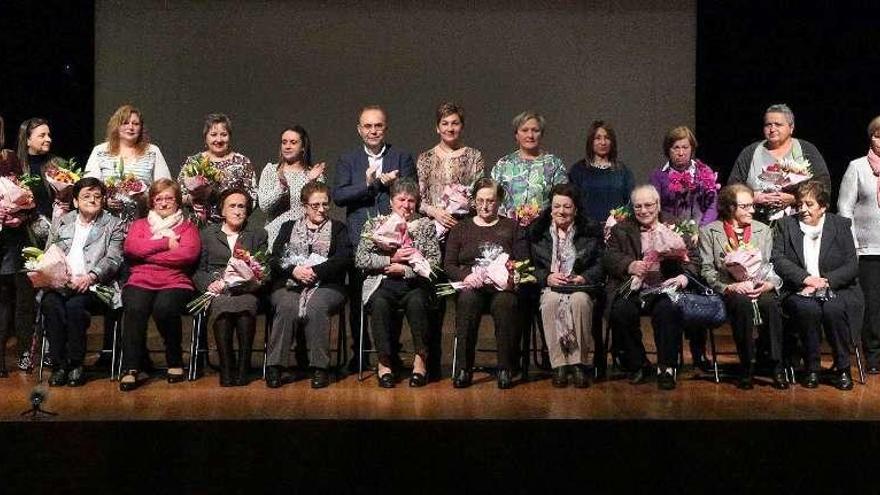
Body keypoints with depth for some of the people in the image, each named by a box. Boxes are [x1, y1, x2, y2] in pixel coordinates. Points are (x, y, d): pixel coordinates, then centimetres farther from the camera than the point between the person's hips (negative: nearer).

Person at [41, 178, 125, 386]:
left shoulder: (114, 225, 13)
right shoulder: (61, 223, 23)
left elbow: (113, 260, 1)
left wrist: (90, 277, -16)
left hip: (93, 286, -3)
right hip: (59, 284, 3)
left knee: (75, 305, -33)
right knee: (51, 303, -30)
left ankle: (76, 365, -19)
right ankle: (58, 365, -21)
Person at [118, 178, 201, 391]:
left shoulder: (187, 227, 19)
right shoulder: (139, 224, 26)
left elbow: (189, 253, -3)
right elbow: (131, 247, 3)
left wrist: (148, 253, -1)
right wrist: (166, 243, -1)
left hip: (175, 283, -1)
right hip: (140, 282, 2)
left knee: (164, 307, -34)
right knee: (135, 307, -32)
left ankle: (175, 362, -12)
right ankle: (131, 369, -30)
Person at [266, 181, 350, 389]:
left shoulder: (338, 228, 18)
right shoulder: (288, 227, 23)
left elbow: (345, 259, 1)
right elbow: (275, 259, 10)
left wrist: (315, 271, -11)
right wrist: (294, 270, -11)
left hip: (326, 286, -1)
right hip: (289, 285, 1)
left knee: (316, 306, -35)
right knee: (287, 306, -32)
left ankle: (320, 367, -30)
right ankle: (274, 365, -28)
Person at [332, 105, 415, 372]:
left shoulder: (403, 158, 10)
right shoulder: (347, 160, 11)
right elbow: (338, 196, -3)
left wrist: (393, 184, -15)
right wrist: (368, 184, -15)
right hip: (359, 239, 1)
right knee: (358, 297, 5)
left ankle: (391, 352, 11)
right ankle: (359, 353, 18)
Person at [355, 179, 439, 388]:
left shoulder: (426, 225, 15)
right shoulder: (375, 224, 15)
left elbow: (434, 262, 4)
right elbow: (360, 259, 3)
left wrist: (405, 270, -8)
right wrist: (391, 258, -8)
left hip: (414, 284, 0)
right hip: (382, 283, 0)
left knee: (416, 302, -33)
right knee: (379, 303, -33)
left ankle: (421, 359, -21)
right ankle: (385, 362, -23)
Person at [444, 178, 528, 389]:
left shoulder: (512, 228, 19)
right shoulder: (461, 228, 21)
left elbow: (524, 263, 10)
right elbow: (449, 264, 11)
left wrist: (512, 278, -12)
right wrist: (465, 275, -11)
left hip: (502, 287, -1)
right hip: (471, 286, 1)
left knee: (506, 303, -36)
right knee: (467, 300, -35)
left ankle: (506, 369, -29)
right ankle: (463, 368, -31)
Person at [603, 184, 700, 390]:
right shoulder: (621, 230, 19)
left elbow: (693, 258, 12)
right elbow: (608, 257, 4)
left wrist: (685, 276, -10)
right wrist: (629, 265, -16)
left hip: (665, 288, 0)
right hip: (632, 288, 1)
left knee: (668, 310, -33)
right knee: (621, 311, -29)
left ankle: (666, 368, -18)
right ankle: (637, 364, -8)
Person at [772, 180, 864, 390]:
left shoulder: (841, 225, 8)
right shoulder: (786, 225, 10)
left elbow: (852, 266, 1)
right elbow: (778, 259, -3)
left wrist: (825, 281, -15)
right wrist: (806, 278, -16)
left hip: (836, 290, 0)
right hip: (799, 292, 0)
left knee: (833, 309, -32)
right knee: (807, 308, -33)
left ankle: (843, 368, -13)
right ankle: (812, 367, -17)